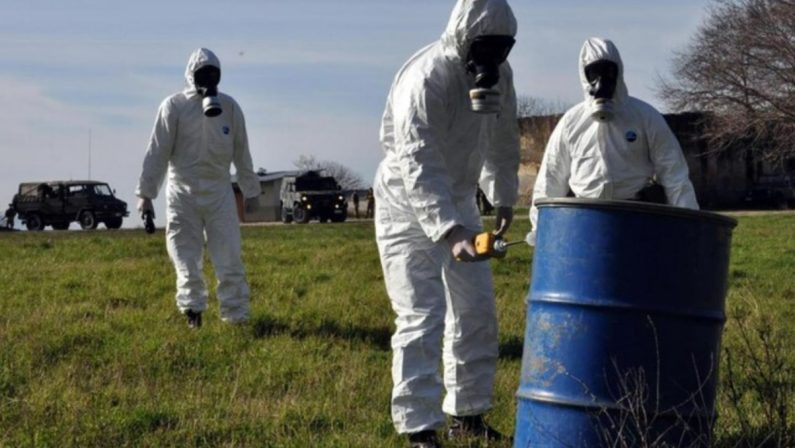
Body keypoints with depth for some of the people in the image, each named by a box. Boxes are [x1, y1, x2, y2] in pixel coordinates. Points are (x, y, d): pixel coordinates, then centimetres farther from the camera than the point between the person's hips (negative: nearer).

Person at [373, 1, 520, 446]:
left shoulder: (498, 73, -6)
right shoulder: (425, 79, -29)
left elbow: (502, 141, 11)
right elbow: (418, 167, -37)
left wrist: (505, 198, 12)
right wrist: (449, 232, -46)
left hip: (458, 202, 7)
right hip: (408, 206, -7)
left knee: (478, 311, 10)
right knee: (422, 317, -11)